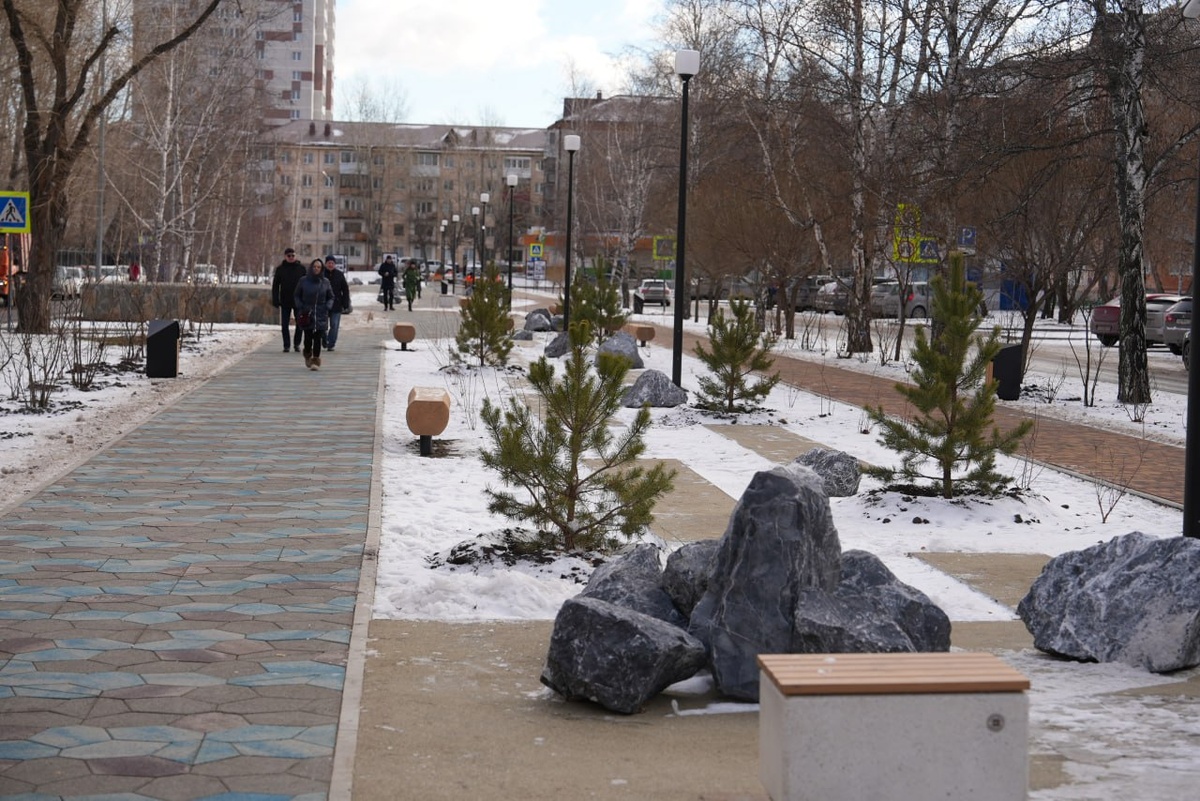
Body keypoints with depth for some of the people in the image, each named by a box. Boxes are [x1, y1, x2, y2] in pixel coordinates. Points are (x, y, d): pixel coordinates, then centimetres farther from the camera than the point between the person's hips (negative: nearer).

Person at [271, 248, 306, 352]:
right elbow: (275, 285, 4)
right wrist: (275, 300, -4)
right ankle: (286, 345, 8)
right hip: (285, 301, 0)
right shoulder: (280, 269, 2)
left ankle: (297, 344, 17)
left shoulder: (301, 268, 2)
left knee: (300, 324, 2)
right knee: (285, 325, 0)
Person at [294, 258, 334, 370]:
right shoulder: (303, 281, 2)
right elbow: (296, 296, 10)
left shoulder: (325, 282, 6)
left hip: (321, 315, 1)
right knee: (308, 338, -2)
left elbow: (331, 297, 14)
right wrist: (300, 307, -4)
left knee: (318, 338, -7)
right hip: (307, 315, -1)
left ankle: (316, 360, -2)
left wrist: (328, 306, -4)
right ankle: (308, 356, 25)